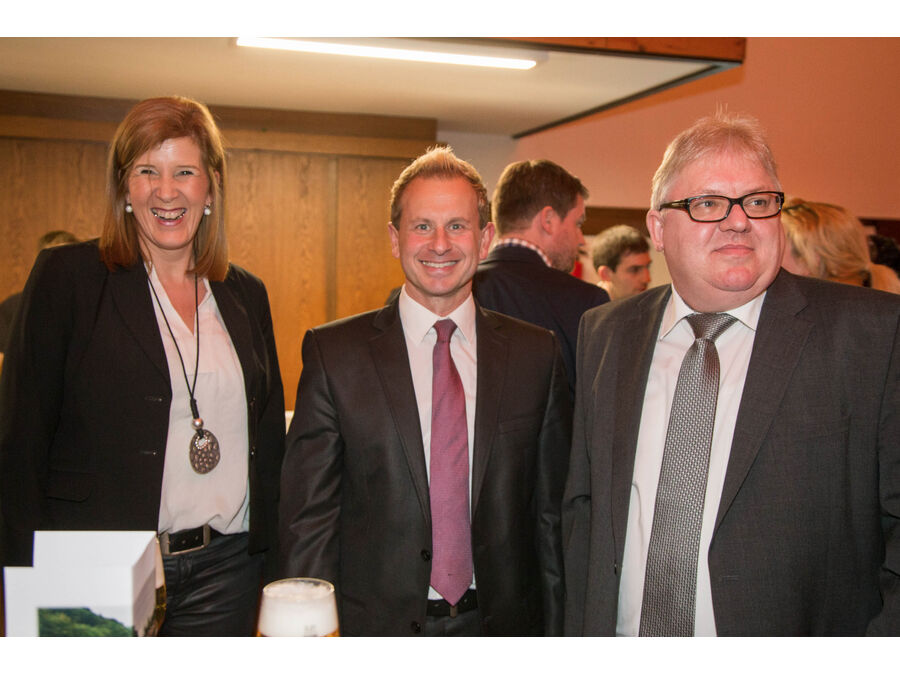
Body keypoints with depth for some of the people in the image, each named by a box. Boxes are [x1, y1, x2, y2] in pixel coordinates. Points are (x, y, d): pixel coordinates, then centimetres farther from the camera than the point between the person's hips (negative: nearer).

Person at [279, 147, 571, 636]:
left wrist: (555, 631, 2)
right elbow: (308, 517, -6)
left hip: (503, 626, 2)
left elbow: (552, 510, 3)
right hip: (376, 624, -1)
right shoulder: (333, 353, -6)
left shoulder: (535, 353, -1)